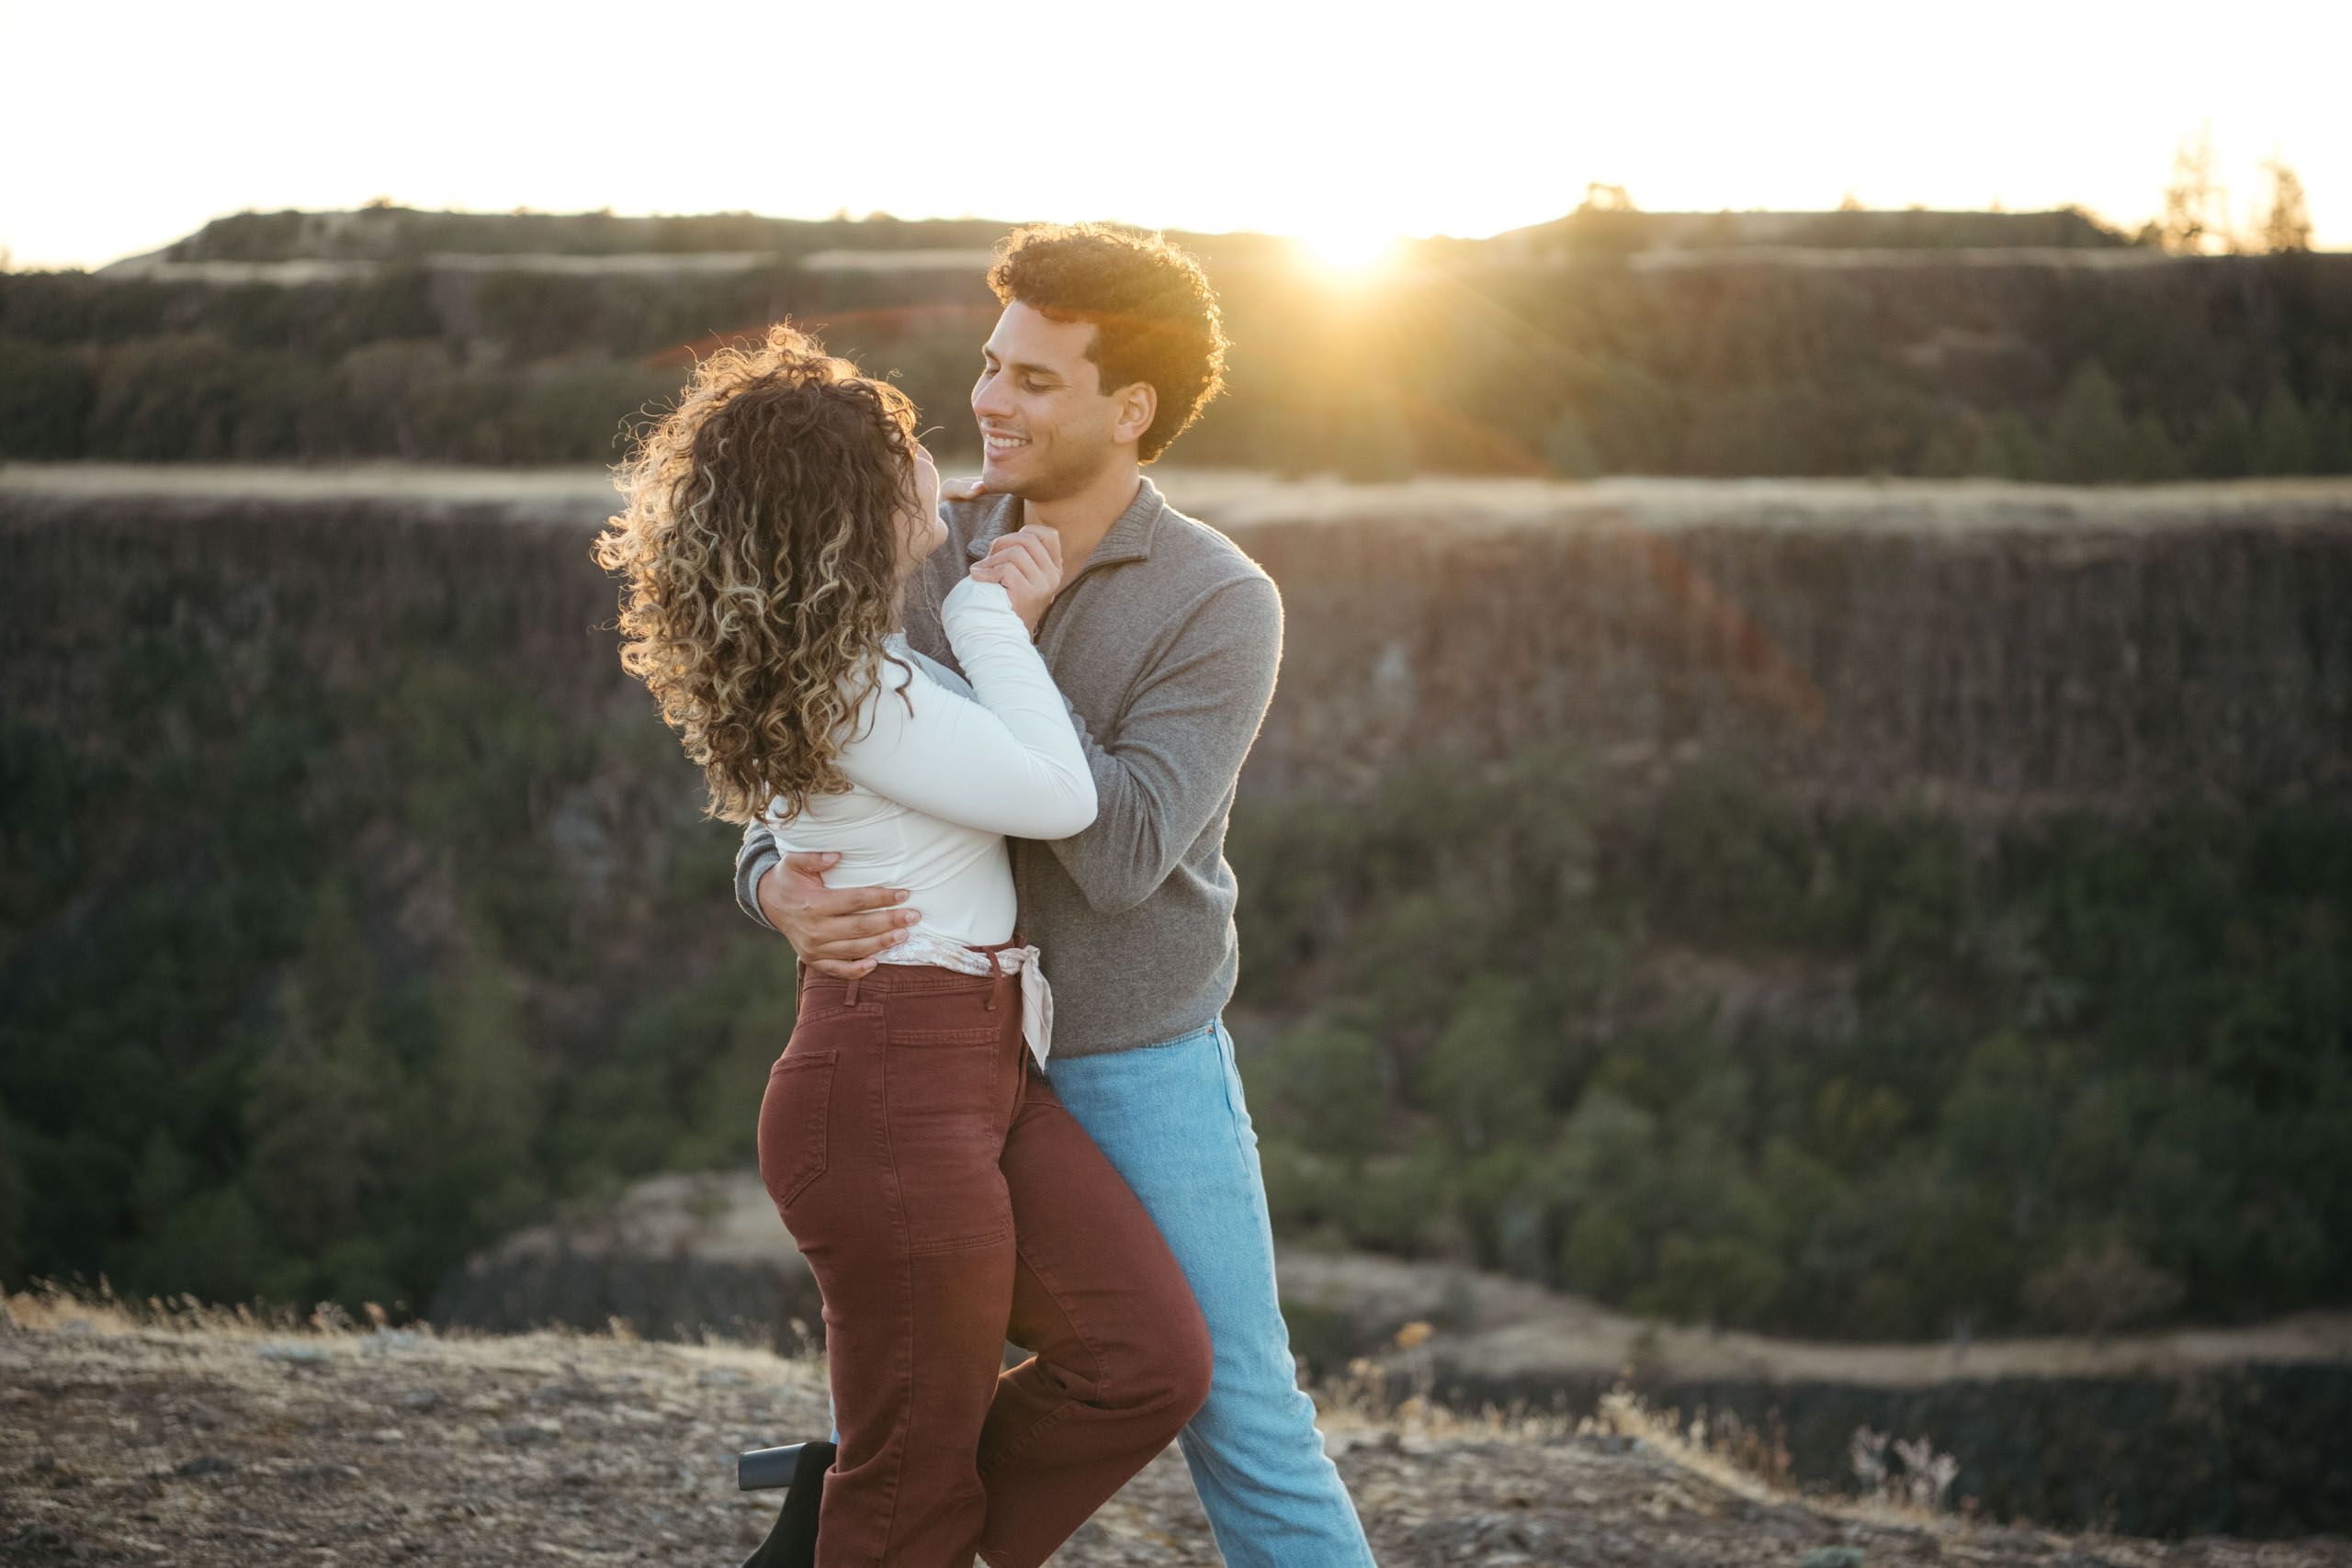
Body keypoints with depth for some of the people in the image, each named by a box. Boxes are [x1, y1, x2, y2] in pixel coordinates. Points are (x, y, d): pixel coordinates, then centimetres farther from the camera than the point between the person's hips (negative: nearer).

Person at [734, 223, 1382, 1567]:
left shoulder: (1223, 605, -16)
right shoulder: (935, 560, -2)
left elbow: (1119, 856, -26)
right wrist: (783, 889, -26)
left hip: (1142, 1076, -4)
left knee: (1242, 1422, 0)